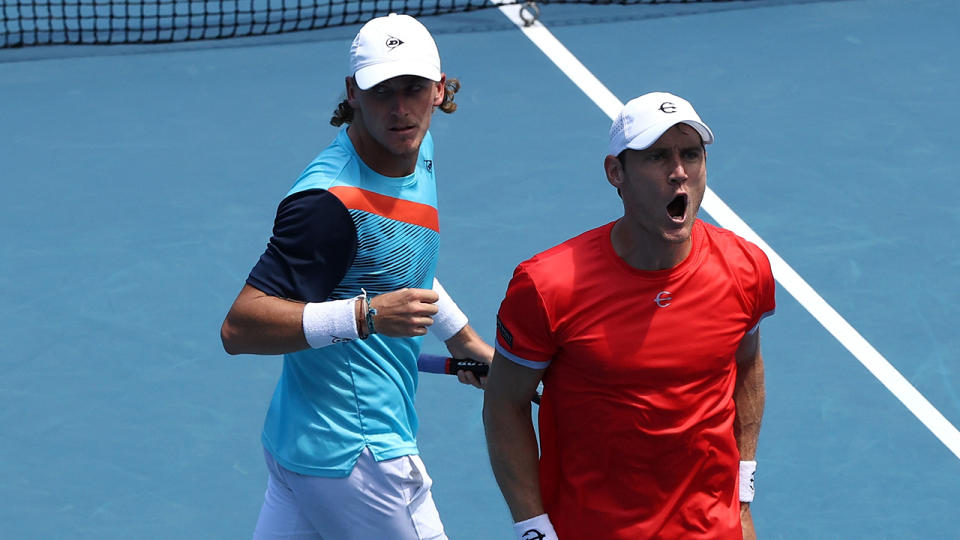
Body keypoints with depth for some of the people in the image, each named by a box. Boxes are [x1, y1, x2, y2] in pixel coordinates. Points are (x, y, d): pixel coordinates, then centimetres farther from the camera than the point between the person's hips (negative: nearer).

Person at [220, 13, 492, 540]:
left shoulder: (414, 149, 6)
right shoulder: (331, 202, -25)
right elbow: (239, 327, -27)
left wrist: (466, 342, 33)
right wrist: (366, 315, -32)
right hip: (356, 453, -9)